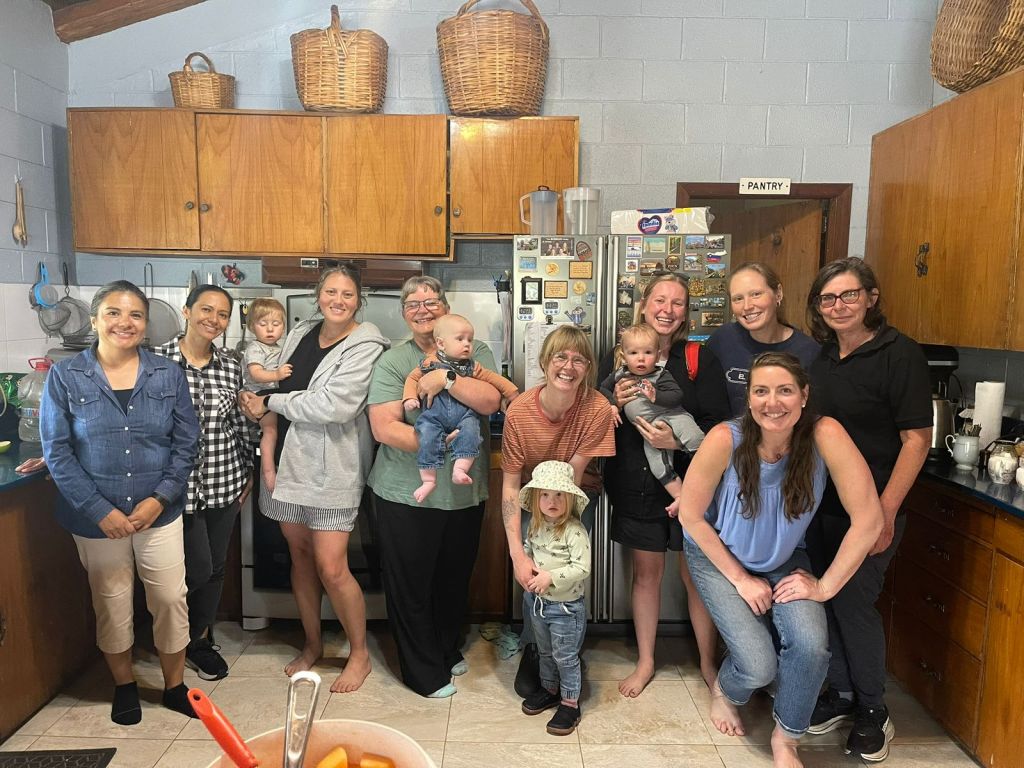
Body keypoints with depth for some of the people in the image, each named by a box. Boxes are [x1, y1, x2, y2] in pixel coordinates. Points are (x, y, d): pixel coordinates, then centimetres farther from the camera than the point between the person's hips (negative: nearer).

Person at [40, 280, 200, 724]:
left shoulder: (168, 375, -2)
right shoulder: (64, 377, -6)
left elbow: (186, 442, -1)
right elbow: (57, 451, -8)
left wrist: (161, 497, -12)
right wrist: (99, 510, -14)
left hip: (160, 513, 1)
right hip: (95, 518, -1)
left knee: (171, 599, 7)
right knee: (112, 604, 15)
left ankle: (174, 686, 29)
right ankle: (124, 685, 39)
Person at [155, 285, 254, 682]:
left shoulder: (231, 367, 2)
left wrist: (247, 471, 14)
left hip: (224, 482, 4)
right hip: (179, 483, -4)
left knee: (216, 566, 13)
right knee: (198, 570, 1)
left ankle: (200, 638, 35)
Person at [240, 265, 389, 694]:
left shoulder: (365, 347, -11)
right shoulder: (300, 335, 9)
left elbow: (334, 405, -22)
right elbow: (278, 388, 11)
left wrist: (271, 402, -10)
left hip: (332, 469, -6)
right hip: (289, 462, 6)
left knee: (331, 567, -5)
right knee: (300, 555, 15)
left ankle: (360, 653, 17)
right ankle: (312, 644, 34)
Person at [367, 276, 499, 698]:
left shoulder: (475, 353, 4)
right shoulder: (392, 361, -4)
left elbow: (490, 401, -13)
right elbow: (384, 427, -14)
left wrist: (445, 377, -21)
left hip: (465, 493, 3)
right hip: (406, 494, -2)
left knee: (455, 579, 19)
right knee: (410, 585, 7)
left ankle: (447, 650, 43)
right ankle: (425, 671, 27)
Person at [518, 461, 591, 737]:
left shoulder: (574, 531, -24)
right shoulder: (536, 524, -2)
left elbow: (582, 568, -26)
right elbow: (528, 547, 16)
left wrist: (551, 576, -29)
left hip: (566, 606, -7)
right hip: (538, 601, 7)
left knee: (565, 657, 8)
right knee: (545, 651, 25)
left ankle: (570, 703, 26)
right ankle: (550, 688, 45)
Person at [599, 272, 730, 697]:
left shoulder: (700, 359, -4)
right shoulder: (619, 359, 2)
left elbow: (718, 424, -8)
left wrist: (677, 440, -23)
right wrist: (614, 403, -15)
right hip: (637, 485, 2)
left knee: (697, 574, 8)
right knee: (646, 571, 14)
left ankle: (708, 662, 31)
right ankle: (645, 661, 32)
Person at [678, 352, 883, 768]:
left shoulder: (825, 435, -27)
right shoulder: (725, 440, -29)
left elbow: (868, 519, -23)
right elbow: (691, 517, -17)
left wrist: (825, 586, -17)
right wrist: (741, 579, -11)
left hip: (784, 560, 2)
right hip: (719, 556, -2)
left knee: (810, 645, -21)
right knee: (759, 666, -13)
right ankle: (724, 690, 27)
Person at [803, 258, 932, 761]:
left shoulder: (899, 355, -12)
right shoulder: (821, 356, 7)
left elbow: (916, 440, -14)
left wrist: (885, 513, -19)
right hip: (819, 506, 6)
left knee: (854, 603, 1)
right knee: (827, 601, 13)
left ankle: (873, 713, 23)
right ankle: (841, 694, 32)